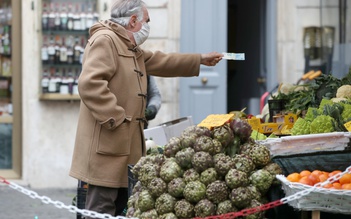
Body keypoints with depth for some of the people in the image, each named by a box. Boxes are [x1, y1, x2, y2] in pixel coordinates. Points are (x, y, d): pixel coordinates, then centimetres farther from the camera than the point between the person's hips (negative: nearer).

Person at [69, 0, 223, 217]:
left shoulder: (130, 48, 22)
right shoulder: (105, 40, -13)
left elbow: (160, 61, 35)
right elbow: (90, 83, -25)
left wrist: (200, 59, 39)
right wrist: (116, 118, -23)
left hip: (123, 145, 11)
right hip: (107, 145, -11)